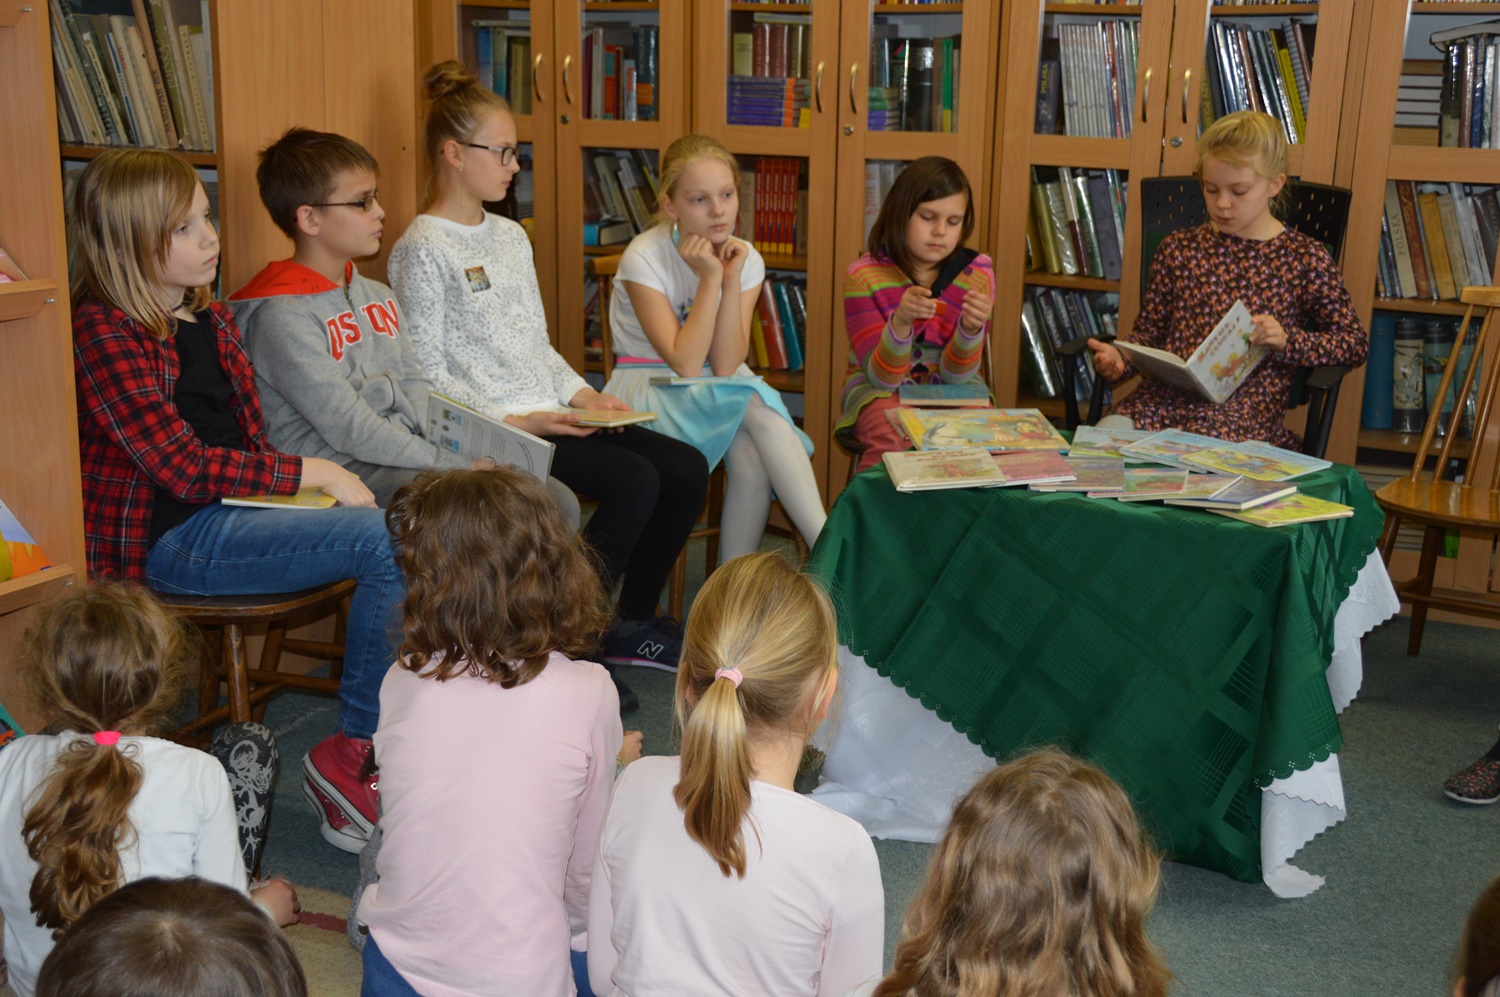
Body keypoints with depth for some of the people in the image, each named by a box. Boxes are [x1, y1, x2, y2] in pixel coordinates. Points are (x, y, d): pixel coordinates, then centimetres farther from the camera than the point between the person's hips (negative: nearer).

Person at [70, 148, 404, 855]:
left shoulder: (209, 317, 16)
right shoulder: (105, 330, -11)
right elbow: (187, 467, -17)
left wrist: (314, 479, 0)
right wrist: (311, 471, -12)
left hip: (237, 502, 8)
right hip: (166, 538, -8)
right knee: (387, 542, -23)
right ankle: (352, 751, -10)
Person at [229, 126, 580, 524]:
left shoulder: (379, 297, 18)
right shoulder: (282, 315, -11)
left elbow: (418, 390, 15)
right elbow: (350, 430, -16)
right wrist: (458, 466, -16)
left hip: (405, 455, 8)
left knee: (559, 503, -6)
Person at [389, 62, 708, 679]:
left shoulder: (511, 236, 19)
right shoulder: (422, 249, -7)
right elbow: (428, 375, -11)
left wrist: (582, 394, 4)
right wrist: (512, 422, -18)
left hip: (550, 416, 8)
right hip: (489, 432, -8)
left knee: (685, 468, -6)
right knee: (634, 480, -25)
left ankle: (631, 623, 9)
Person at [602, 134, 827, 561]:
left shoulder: (746, 259, -2)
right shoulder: (645, 258, -14)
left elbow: (726, 365, -13)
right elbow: (685, 364, -21)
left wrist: (733, 280, -20)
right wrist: (710, 279, -23)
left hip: (721, 390, 4)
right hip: (651, 391, -4)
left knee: (751, 458, -31)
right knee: (756, 404, -31)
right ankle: (830, 549, -29)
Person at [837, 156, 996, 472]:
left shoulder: (976, 274, -4)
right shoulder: (864, 275, -11)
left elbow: (955, 374, -7)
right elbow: (882, 377, -16)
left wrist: (971, 328, -29)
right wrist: (901, 323, -35)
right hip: (879, 391, -2)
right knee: (894, 440, -33)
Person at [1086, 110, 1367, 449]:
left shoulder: (1306, 259, 7)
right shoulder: (1178, 248, 16)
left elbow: (1356, 344, 11)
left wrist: (1288, 342, -7)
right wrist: (1121, 359, -2)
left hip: (1244, 409, -3)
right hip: (1165, 394, 3)